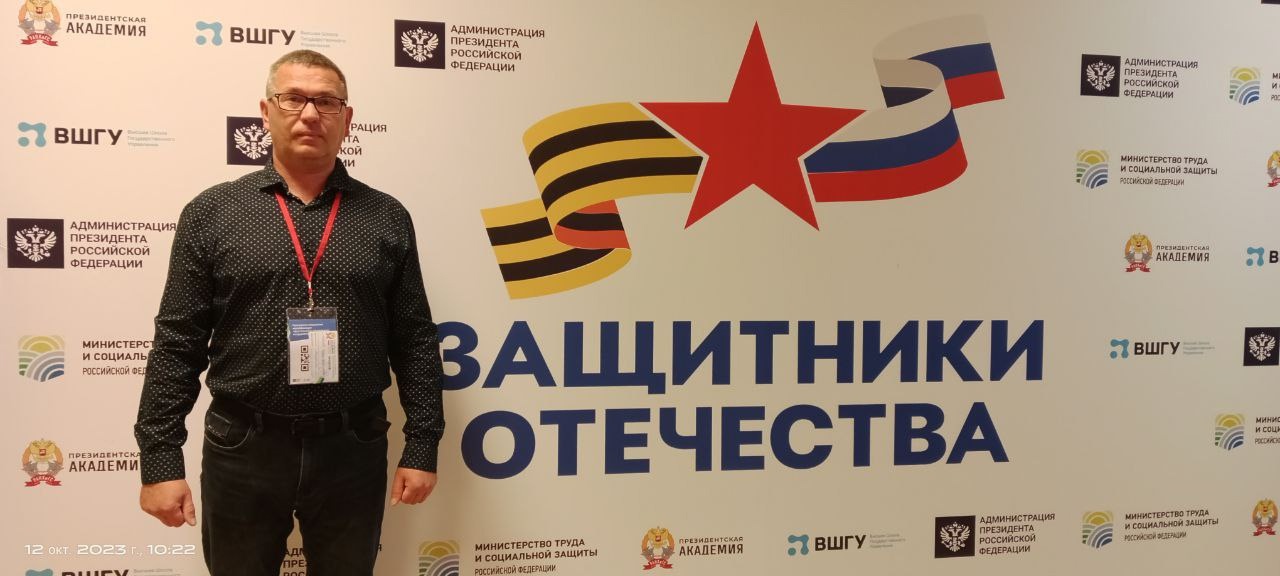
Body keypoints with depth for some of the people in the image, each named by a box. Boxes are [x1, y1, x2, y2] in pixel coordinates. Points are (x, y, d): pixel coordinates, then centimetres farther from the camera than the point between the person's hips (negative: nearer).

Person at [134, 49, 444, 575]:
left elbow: (414, 341, 4)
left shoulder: (386, 218, 3)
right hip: (242, 451, 0)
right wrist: (160, 460, -4)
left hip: (353, 451, 1)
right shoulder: (211, 213, 1)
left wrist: (421, 447, 0)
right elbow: (177, 344, 0)